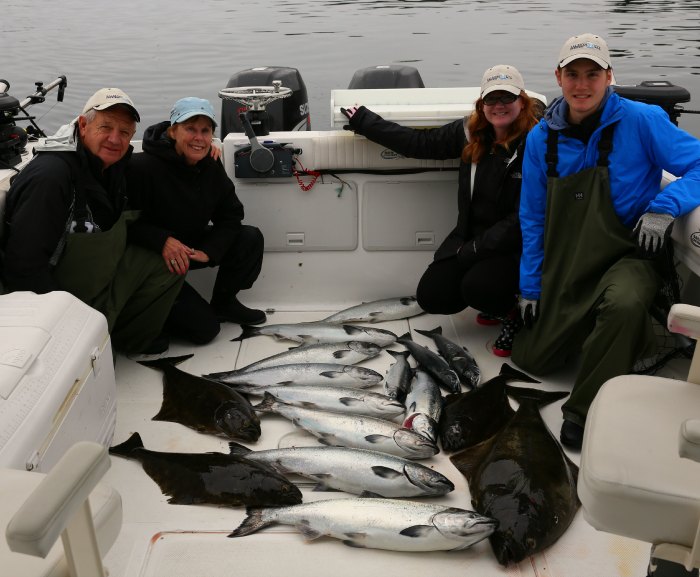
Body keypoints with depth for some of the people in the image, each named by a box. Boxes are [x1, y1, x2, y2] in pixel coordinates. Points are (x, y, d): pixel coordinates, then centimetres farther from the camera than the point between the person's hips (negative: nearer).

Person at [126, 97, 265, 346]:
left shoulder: (212, 168, -5)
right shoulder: (143, 167, -25)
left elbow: (231, 216, -1)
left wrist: (209, 251, -17)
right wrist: (162, 241, -38)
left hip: (193, 246, 7)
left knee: (251, 238, -11)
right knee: (204, 328, -13)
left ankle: (223, 302, 10)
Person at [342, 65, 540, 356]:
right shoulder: (470, 132, 0)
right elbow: (420, 142, 9)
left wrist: (473, 250, -19)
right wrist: (364, 122, 13)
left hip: (515, 245, -6)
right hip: (471, 236, 6)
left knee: (477, 286, -32)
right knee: (432, 296, -8)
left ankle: (512, 309, 4)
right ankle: (494, 301, 19)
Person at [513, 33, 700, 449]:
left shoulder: (642, 121, -11)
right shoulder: (542, 138, 1)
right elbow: (533, 219, 7)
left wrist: (665, 207, -28)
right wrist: (530, 287, 6)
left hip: (627, 255, -4)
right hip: (565, 266, 5)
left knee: (624, 304, -40)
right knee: (530, 361, 7)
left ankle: (584, 414, -21)